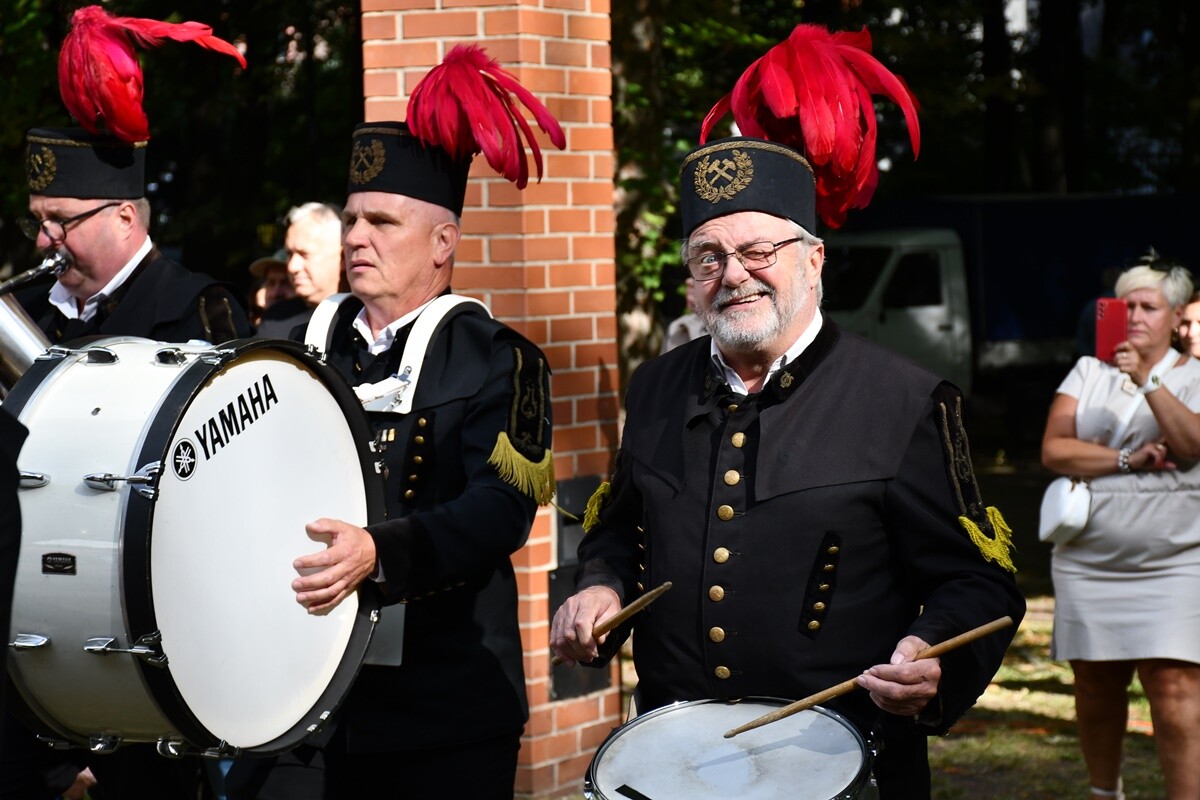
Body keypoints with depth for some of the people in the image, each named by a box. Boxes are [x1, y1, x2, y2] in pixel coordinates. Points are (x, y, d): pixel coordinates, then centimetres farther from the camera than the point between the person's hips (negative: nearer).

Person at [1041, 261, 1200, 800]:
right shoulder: (1089, 373, 10)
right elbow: (1053, 450, -2)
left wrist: (1147, 381, -23)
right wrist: (1128, 460, -11)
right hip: (1088, 563, 3)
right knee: (1096, 687, 11)